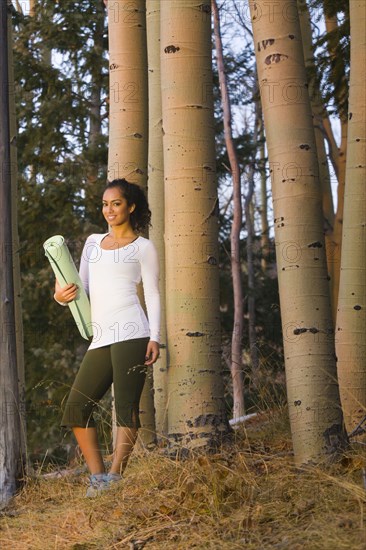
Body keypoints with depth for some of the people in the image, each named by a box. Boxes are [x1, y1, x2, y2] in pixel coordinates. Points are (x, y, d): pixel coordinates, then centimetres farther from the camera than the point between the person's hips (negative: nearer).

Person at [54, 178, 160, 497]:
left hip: (130, 331, -6)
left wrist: (154, 337, -8)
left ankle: (114, 478, -14)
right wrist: (61, 296, 0)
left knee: (126, 407, -11)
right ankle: (97, 477, 1)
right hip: (100, 337, 6)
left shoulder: (143, 247, 9)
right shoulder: (93, 242, 24)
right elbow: (82, 288, 23)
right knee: (76, 406, -3)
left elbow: (152, 294, 5)